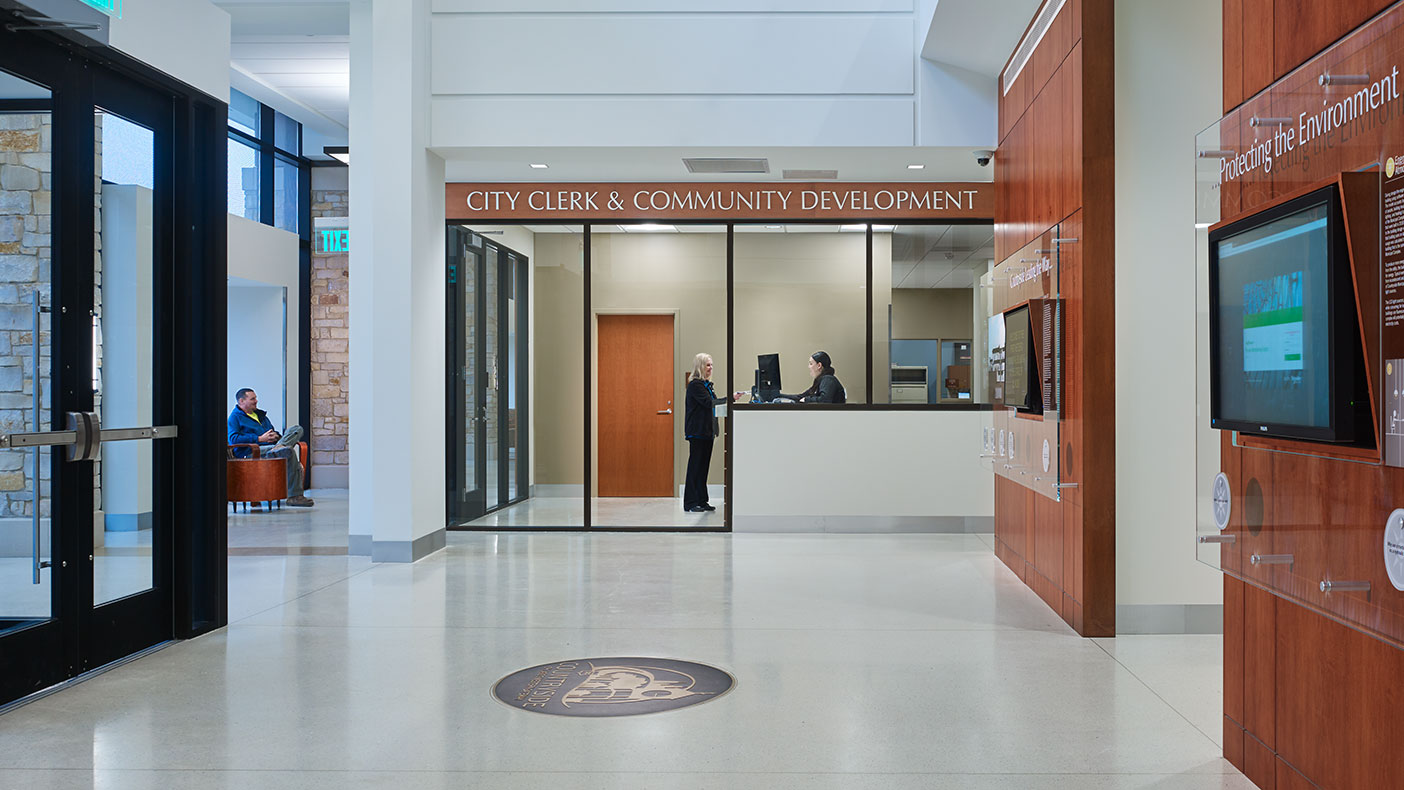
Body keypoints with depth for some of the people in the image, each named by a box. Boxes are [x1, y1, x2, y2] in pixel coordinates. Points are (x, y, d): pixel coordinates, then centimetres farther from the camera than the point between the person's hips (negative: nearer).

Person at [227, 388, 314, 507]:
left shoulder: (260, 414, 31)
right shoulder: (235, 417, 6)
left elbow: (272, 431, 33)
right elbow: (233, 438, -11)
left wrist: (276, 436, 5)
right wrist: (260, 439, -14)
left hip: (270, 445, 8)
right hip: (252, 453, -8)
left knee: (297, 429, -10)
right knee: (289, 451, -33)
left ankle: (277, 448, -42)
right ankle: (294, 496, -36)